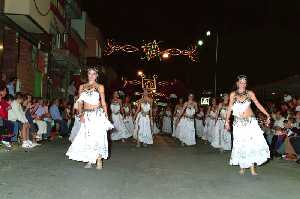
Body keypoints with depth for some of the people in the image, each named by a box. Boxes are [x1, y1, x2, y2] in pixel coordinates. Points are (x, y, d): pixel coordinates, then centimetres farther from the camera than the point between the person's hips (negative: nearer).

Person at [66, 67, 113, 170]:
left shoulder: (100, 87, 5)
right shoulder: (82, 87, 12)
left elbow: (103, 102, 4)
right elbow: (80, 102, 8)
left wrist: (106, 116, -1)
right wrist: (81, 114, -4)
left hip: (98, 115, -2)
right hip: (86, 115, 3)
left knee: (98, 137, -6)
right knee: (87, 137, 1)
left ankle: (99, 160, 3)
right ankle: (89, 161, 11)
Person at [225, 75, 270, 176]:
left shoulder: (250, 93, 3)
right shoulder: (233, 94, 4)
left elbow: (258, 105, -1)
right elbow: (230, 108, 7)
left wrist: (267, 115, -10)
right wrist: (227, 121, 5)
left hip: (251, 122, 0)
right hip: (238, 123, 0)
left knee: (253, 143, -6)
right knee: (241, 145, 1)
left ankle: (252, 168, 2)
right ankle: (242, 167, 14)